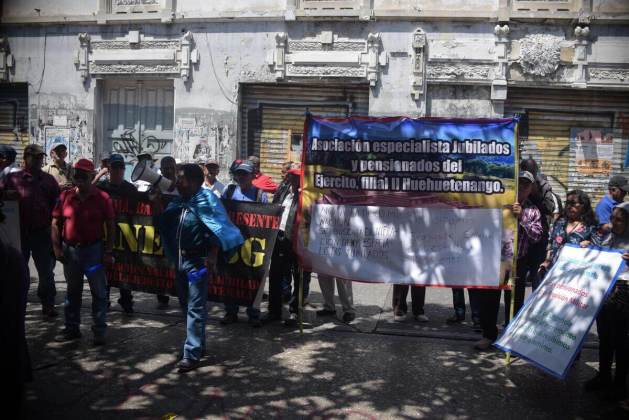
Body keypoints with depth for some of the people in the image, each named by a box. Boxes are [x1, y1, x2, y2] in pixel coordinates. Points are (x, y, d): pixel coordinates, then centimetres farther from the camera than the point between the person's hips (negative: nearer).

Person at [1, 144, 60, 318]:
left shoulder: (48, 180, 6)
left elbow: (57, 205, 6)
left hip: (43, 232, 0)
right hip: (19, 232, 0)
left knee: (46, 271, 4)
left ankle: (48, 305, 15)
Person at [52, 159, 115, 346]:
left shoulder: (102, 198, -5)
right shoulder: (65, 196, 2)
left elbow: (110, 226, -4)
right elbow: (56, 223, 6)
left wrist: (108, 251, -8)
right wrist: (57, 248, -1)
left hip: (94, 249, -3)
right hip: (70, 250, 3)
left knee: (99, 292, 2)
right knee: (73, 291, 15)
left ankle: (99, 330, 10)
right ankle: (72, 328, 27)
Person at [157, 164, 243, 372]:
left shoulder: (206, 200, -11)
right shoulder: (178, 202, 10)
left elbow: (218, 229, -17)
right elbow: (164, 224, 19)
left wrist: (212, 256, -21)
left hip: (198, 261, -8)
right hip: (181, 259, 8)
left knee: (195, 308, -6)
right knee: (186, 304, 17)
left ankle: (192, 353, -3)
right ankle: (198, 343, 32)